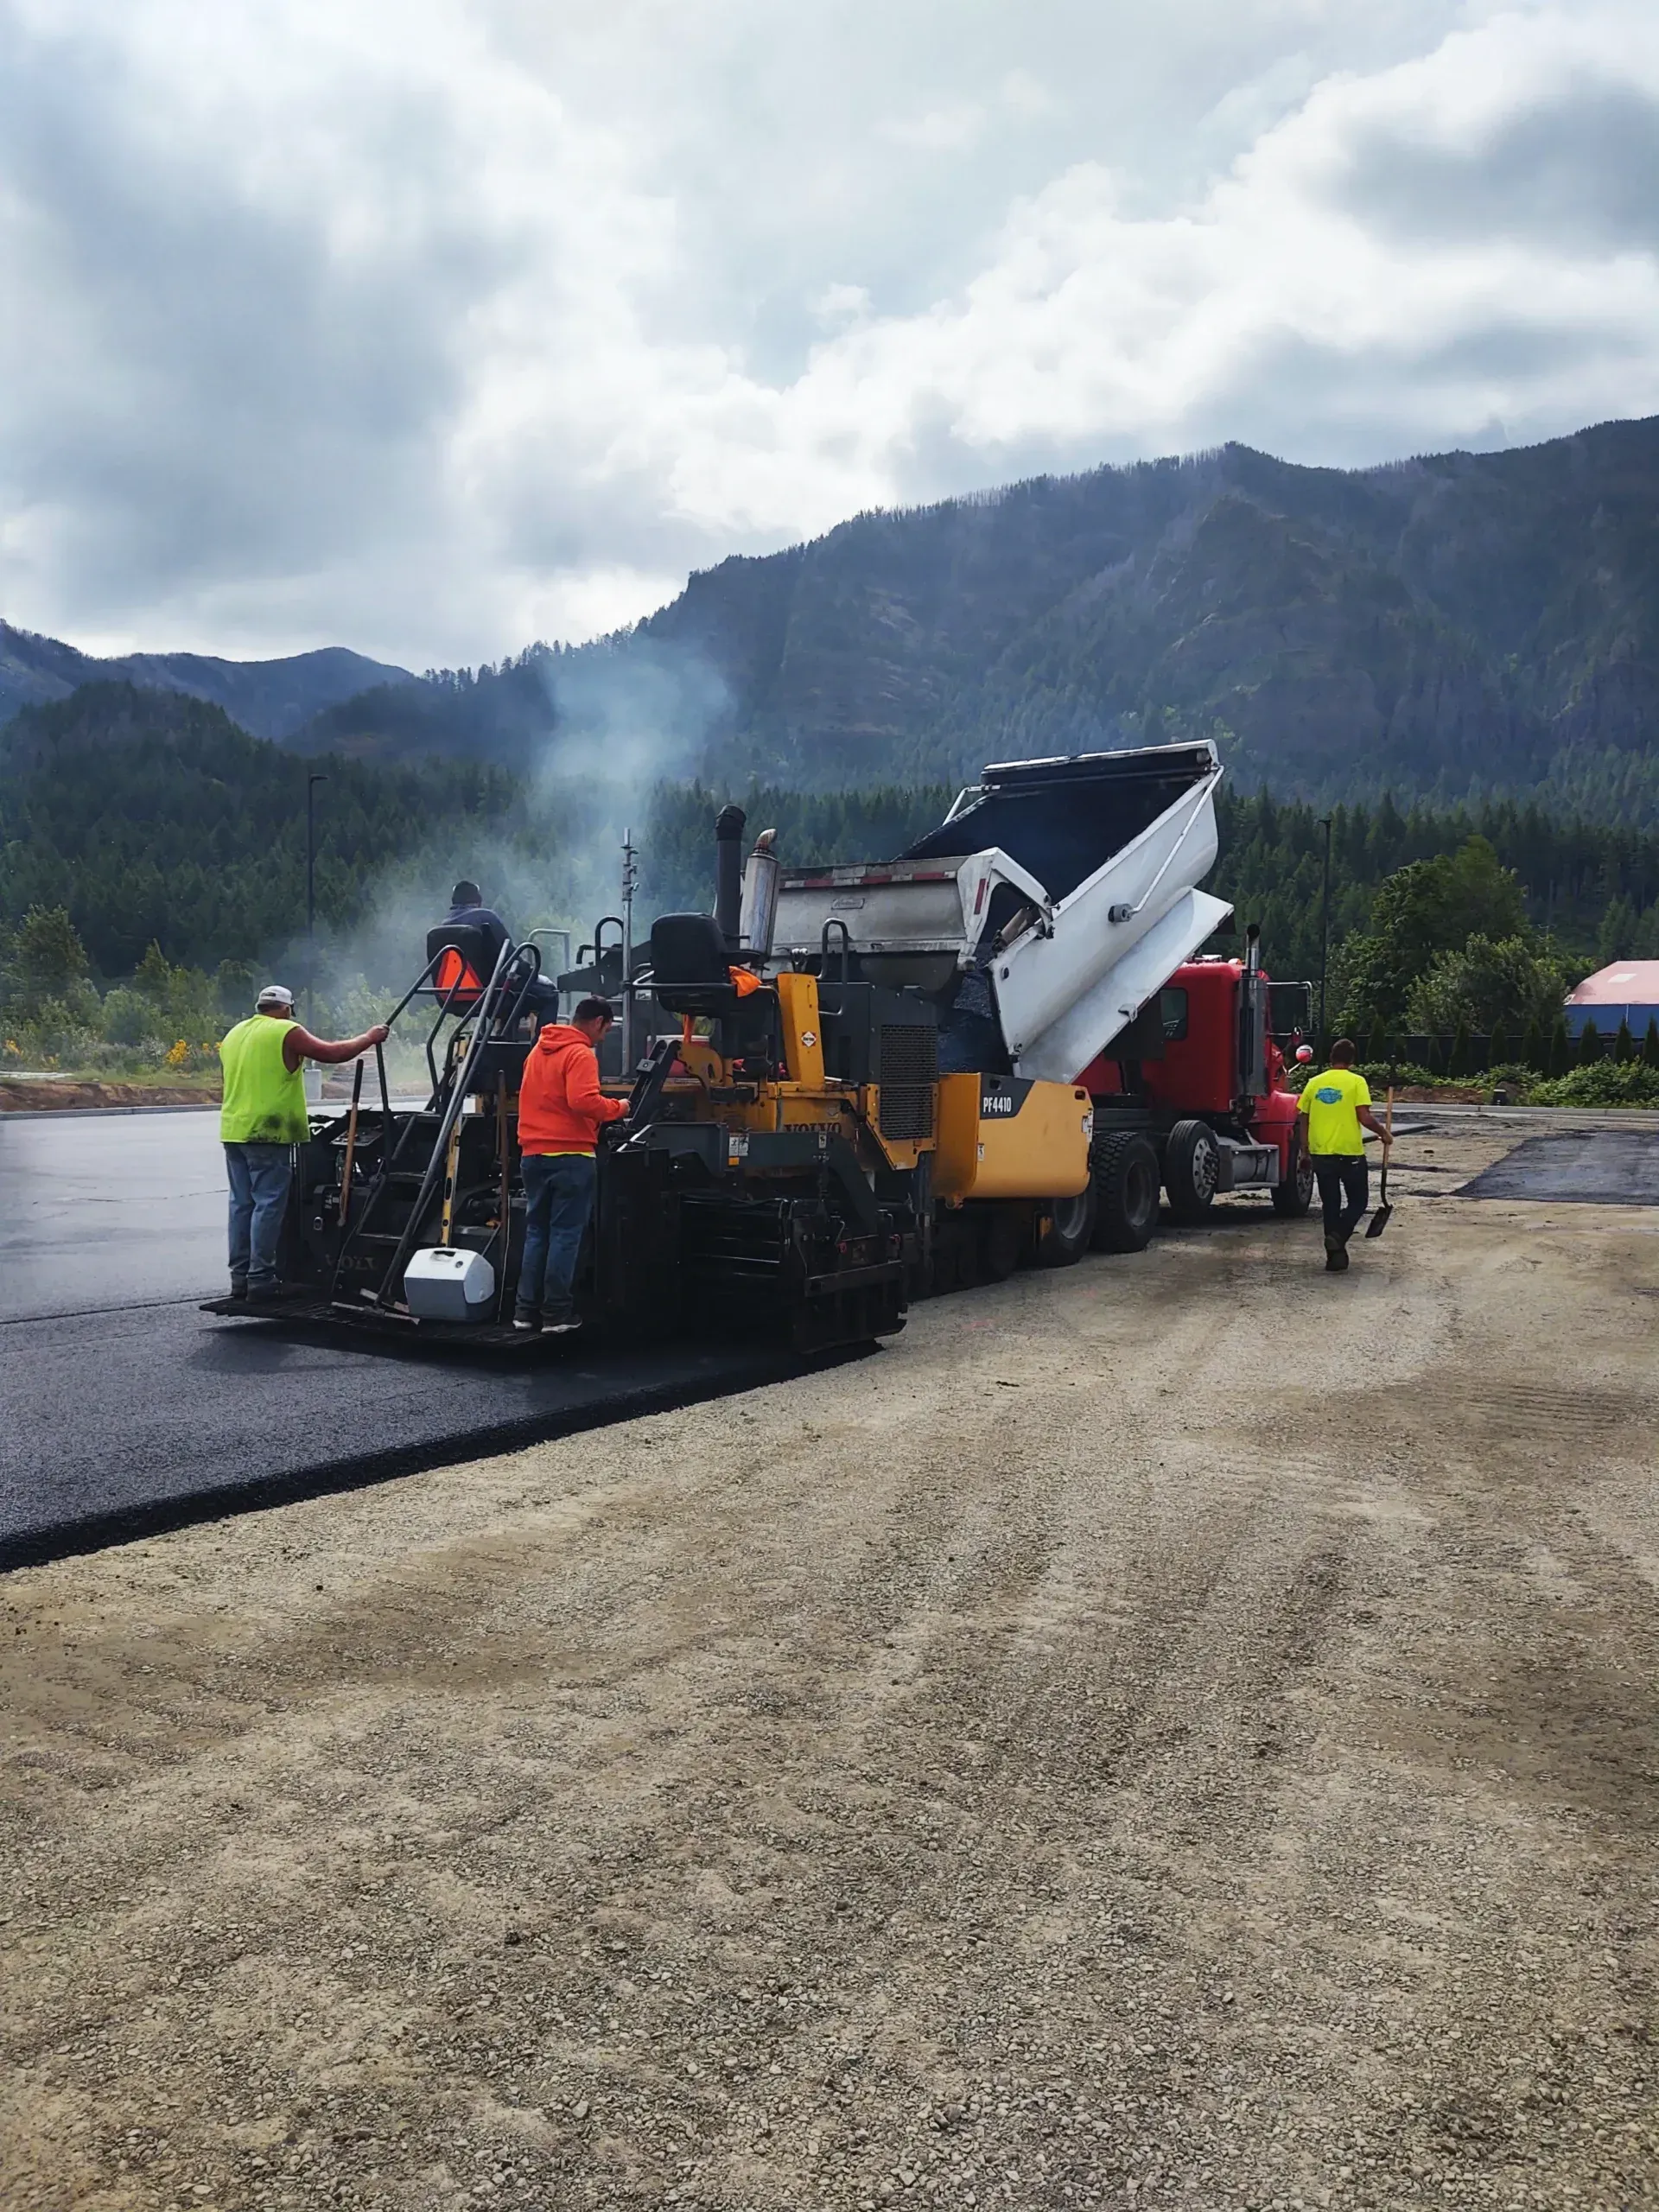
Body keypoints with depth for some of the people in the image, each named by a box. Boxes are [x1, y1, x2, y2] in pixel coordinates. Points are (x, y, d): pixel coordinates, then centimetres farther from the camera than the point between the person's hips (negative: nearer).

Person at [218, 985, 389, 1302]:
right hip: (267, 1132, -8)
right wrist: (370, 1037, 6)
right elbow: (332, 1054, -6)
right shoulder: (286, 1032, -7)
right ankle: (260, 1279, -5)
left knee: (241, 1204, 11)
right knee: (268, 1205, -4)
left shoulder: (234, 1034, 17)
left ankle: (240, 1276, 14)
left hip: (233, 1131, 8)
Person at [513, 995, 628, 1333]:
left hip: (533, 1153, 8)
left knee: (536, 1231, 13)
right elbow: (583, 1101, -23)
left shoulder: (538, 1049, 15)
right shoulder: (580, 1054, -12)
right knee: (565, 1234, -2)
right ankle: (556, 1313, -1)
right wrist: (617, 1107, -9)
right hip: (570, 1155, -8)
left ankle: (526, 1309, 13)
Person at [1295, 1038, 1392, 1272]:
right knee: (1358, 1201, 12)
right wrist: (1382, 1132, 4)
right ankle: (1338, 1236, -13)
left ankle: (1335, 1256, 12)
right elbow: (1364, 1117, -14)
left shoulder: (1314, 1083, 5)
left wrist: (1306, 1151, 18)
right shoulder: (1356, 1082, -7)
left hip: (1321, 1153, 4)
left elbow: (1303, 1119, 7)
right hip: (1350, 1153, -3)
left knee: (1330, 1204, 12)